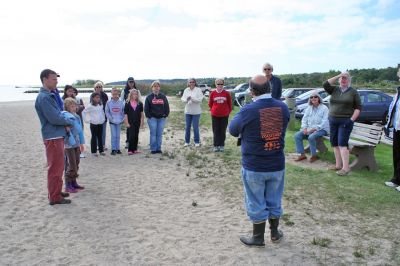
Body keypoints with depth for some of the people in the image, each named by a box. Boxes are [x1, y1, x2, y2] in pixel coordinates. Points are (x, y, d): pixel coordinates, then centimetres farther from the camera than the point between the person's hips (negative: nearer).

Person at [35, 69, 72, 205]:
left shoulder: (50, 95, 14)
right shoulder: (44, 97, -17)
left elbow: (58, 113, 18)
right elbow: (54, 118, -23)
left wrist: (65, 124, 0)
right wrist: (68, 122, -6)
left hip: (58, 136, 10)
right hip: (53, 137, -10)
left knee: (58, 167, 19)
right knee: (55, 168, -3)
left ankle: (56, 191, 31)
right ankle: (54, 197, 6)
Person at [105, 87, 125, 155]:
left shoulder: (121, 102, -1)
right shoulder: (109, 103, -3)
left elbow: (124, 111, 6)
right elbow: (107, 112, 3)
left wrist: (122, 119, -1)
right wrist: (110, 118, -5)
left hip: (119, 122, 1)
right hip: (112, 122, -1)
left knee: (118, 136, 6)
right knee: (113, 135, -4)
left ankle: (117, 149, 16)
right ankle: (113, 149, 3)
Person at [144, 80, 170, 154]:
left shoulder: (163, 97, 9)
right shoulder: (149, 97, 2)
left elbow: (167, 106, 9)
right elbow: (146, 108, 0)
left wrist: (166, 114, 0)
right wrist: (148, 116, -6)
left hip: (161, 118, 2)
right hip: (152, 118, -2)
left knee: (159, 134, 5)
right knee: (153, 134, 0)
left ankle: (158, 148, 14)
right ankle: (153, 149, 7)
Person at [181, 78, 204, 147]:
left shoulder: (198, 90, -5)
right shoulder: (186, 90, 6)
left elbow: (200, 99, -13)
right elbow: (183, 99, 1)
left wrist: (192, 98, -24)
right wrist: (186, 99, -20)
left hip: (196, 112, -4)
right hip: (187, 111, 4)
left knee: (195, 127, -1)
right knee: (187, 127, 9)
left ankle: (197, 142, 12)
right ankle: (187, 141, 20)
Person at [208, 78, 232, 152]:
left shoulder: (226, 93, -3)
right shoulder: (213, 93, -1)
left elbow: (230, 103, 6)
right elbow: (210, 103, 10)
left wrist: (228, 111, 8)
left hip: (224, 115, 0)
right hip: (215, 115, 0)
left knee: (223, 131, 6)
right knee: (216, 131, 4)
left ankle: (222, 145, 14)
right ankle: (216, 146, 12)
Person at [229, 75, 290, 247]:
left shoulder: (248, 111, -19)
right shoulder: (283, 108, -6)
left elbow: (233, 130, -4)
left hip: (253, 167, -4)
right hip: (277, 165, 4)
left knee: (256, 204, 12)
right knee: (274, 201, 20)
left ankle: (258, 238, 26)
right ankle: (275, 233, 37)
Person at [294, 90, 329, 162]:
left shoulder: (324, 108, -6)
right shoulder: (308, 108, 14)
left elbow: (325, 122, -15)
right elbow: (304, 119, 12)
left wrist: (314, 129, -23)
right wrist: (304, 128, -7)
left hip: (321, 129, -6)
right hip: (309, 129, 6)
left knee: (311, 137, -35)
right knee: (297, 135, -15)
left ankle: (314, 156, -15)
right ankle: (302, 154, -8)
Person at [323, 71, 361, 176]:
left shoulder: (353, 92, 1)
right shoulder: (334, 89, 10)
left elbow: (358, 108, -1)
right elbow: (325, 84, -8)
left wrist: (352, 120, -12)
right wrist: (337, 76, -10)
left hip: (345, 121, -5)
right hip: (333, 120, 5)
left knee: (342, 143, -13)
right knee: (335, 143, 7)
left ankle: (346, 167, -12)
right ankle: (338, 165, 16)